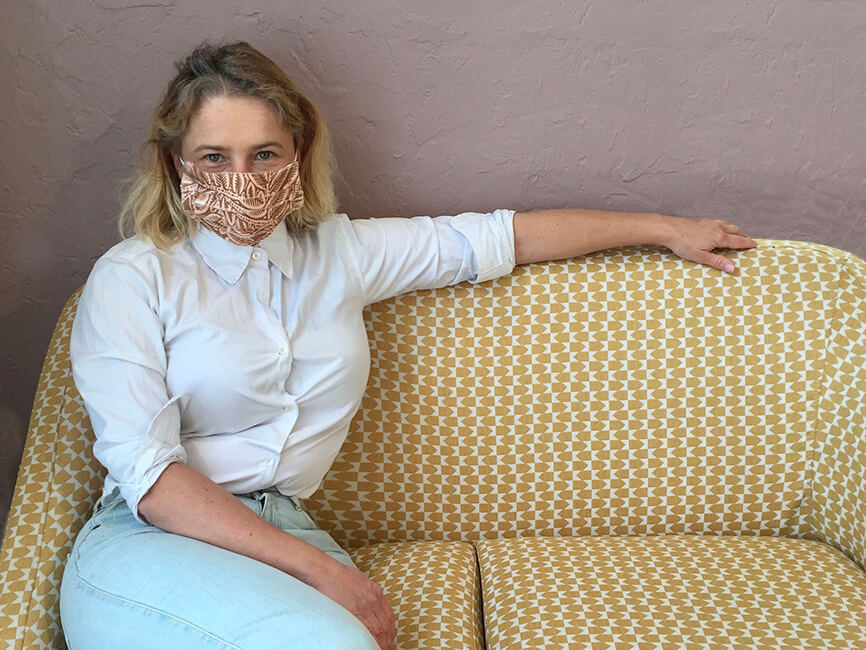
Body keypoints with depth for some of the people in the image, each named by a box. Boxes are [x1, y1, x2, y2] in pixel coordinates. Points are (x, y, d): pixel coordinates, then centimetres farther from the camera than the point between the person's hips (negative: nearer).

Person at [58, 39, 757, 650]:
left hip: (287, 534, 4)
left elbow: (502, 236, 18)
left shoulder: (340, 252, 12)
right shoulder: (131, 277, -1)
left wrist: (663, 228, 23)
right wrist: (319, 568, -17)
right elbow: (148, 472, -10)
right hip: (148, 548, -3)